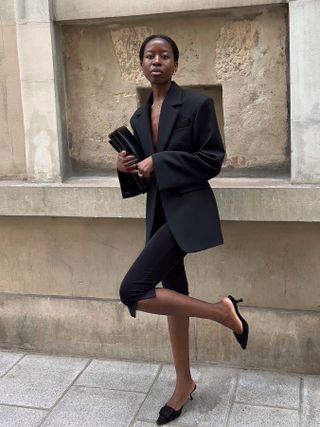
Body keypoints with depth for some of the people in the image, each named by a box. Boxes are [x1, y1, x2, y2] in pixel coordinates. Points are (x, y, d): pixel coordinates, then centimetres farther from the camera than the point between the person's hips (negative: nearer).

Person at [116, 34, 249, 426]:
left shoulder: (197, 104, -7)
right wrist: (126, 167, -5)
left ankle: (223, 311, -3)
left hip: (187, 211, -7)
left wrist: (158, 163, -17)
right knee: (173, 295, 13)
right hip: (159, 213, 7)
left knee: (133, 291, -19)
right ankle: (184, 383, 29)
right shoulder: (139, 117, 12)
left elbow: (213, 161, -11)